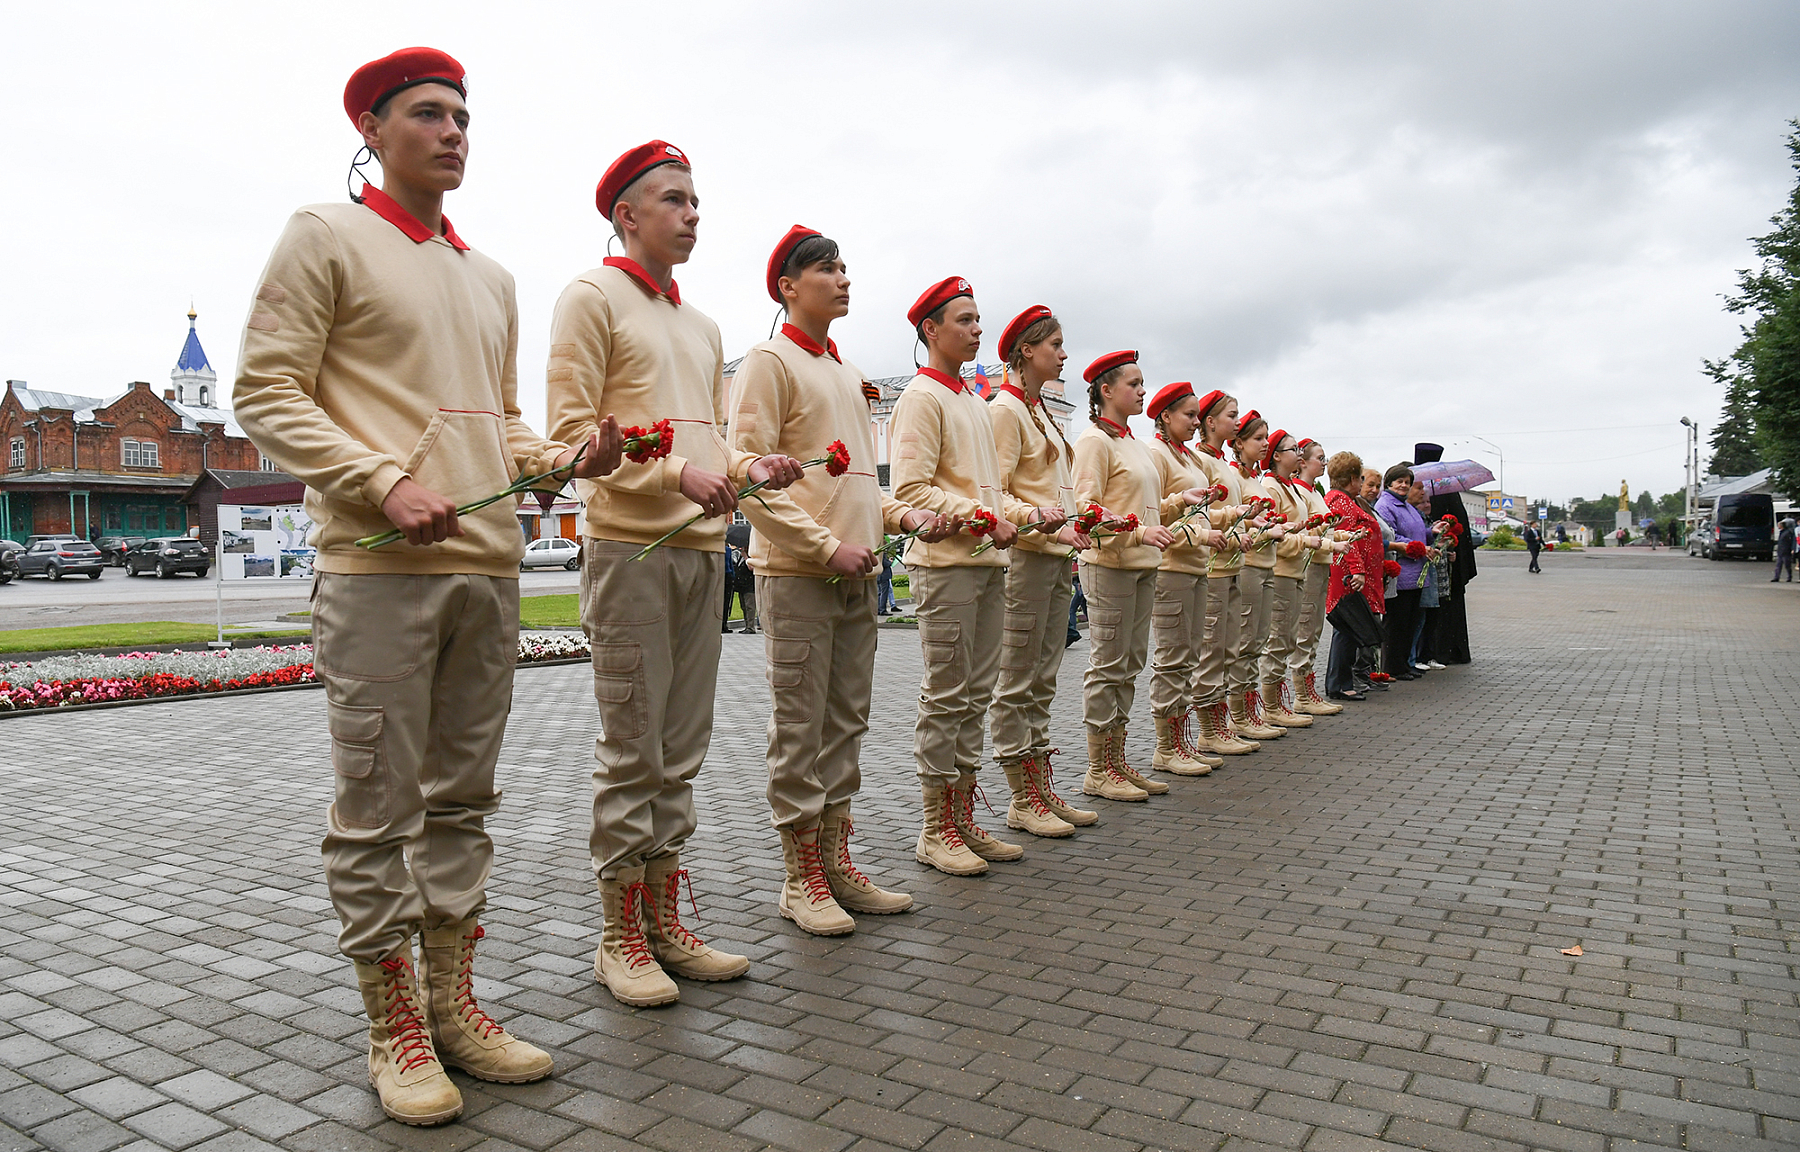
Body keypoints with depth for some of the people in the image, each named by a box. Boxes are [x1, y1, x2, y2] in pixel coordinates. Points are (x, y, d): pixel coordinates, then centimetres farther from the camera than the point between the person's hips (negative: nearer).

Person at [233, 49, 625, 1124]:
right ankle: (394, 1024, 12)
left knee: (463, 796, 10)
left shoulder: (492, 278, 21)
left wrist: (569, 458, 3)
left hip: (490, 565, 6)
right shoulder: (326, 237, 3)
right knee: (379, 804, -1)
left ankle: (453, 1000, 22)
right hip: (376, 566, -6)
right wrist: (385, 482, -16)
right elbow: (267, 393, -4)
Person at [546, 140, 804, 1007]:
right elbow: (571, 426, -9)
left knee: (680, 748, 9)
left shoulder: (701, 325, 23)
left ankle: (665, 921, 19)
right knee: (631, 748, -3)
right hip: (630, 546, -7)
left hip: (701, 546, 7)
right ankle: (620, 936, 9)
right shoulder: (592, 296, 1)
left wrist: (747, 469, 3)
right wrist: (677, 472, -18)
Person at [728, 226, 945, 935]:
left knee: (846, 723, 11)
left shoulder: (847, 373, 21)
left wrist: (901, 514, 6)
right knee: (800, 729, -2)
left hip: (855, 573, 8)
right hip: (797, 574, -8)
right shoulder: (770, 361, -4)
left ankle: (836, 863, 21)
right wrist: (827, 545, -17)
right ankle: (800, 878, 8)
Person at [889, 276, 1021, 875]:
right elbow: (911, 491, -14)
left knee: (976, 695, 11)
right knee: (946, 697, -4)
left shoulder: (974, 399, 21)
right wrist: (984, 519, -18)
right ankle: (935, 830, 6)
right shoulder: (923, 397, -6)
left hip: (988, 561, 9)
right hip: (945, 562, -9)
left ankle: (963, 819, 20)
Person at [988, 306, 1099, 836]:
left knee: (1042, 680, 10)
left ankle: (1042, 787, 16)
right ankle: (1022, 800, 3)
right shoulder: (1005, 409, -8)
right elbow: (995, 493, -15)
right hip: (1024, 555, -9)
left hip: (1057, 556, 9)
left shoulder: (1040, 411, 20)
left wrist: (1070, 528, 13)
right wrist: (1036, 518, -28)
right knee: (1018, 682, -3)